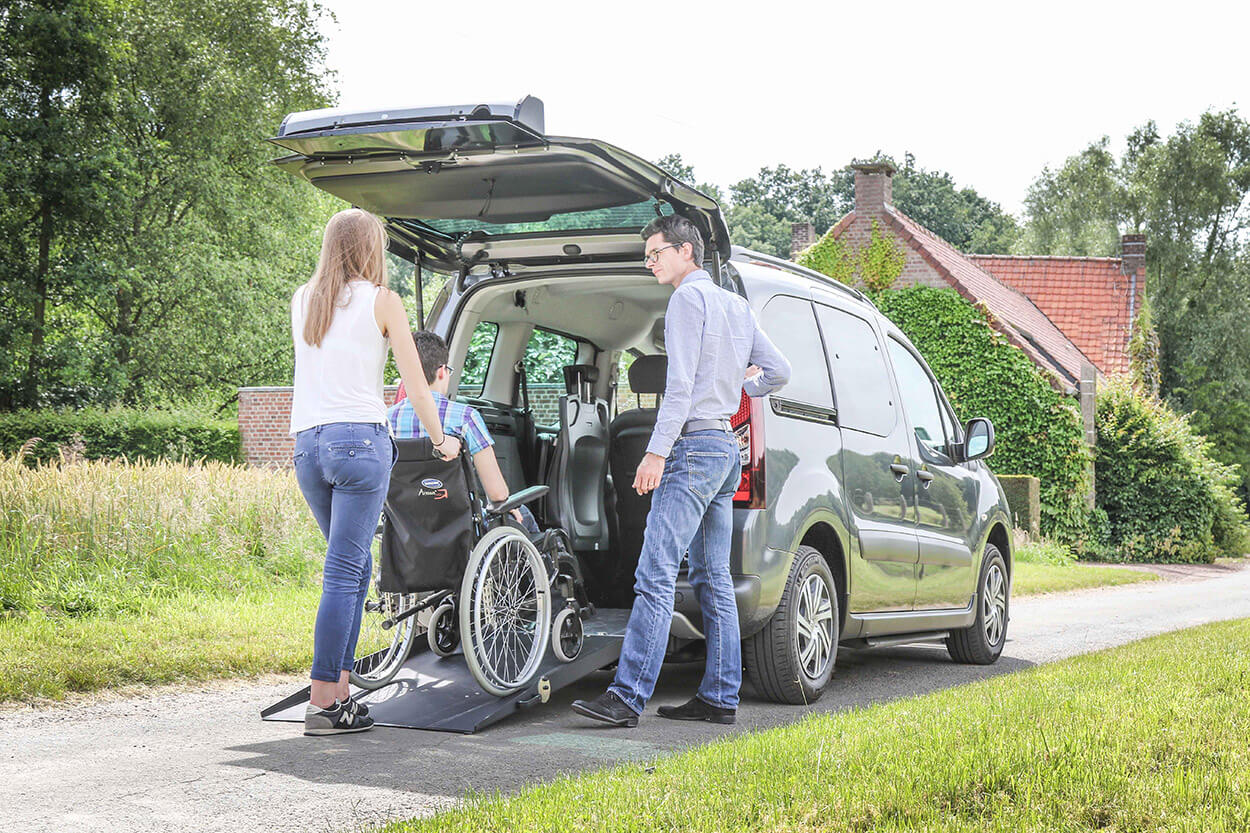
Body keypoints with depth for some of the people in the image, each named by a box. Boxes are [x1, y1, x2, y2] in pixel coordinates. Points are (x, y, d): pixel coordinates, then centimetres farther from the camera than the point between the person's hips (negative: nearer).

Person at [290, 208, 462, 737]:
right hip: (359, 440, -6)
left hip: (307, 442, 6)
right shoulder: (380, 301, 0)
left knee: (352, 565, 15)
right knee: (344, 573, -6)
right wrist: (440, 440, 16)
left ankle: (340, 688, 11)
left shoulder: (301, 300, 15)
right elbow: (417, 384, 2)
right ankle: (324, 703, -8)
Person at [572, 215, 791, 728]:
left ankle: (627, 697, -20)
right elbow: (779, 371, 22)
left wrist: (657, 451, -18)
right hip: (727, 448, 10)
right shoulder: (736, 305, 20)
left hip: (694, 445, -10)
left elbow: (681, 384, -15)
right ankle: (720, 698, 10)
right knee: (714, 579, 9)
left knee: (656, 575, -15)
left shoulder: (689, 297, -6)